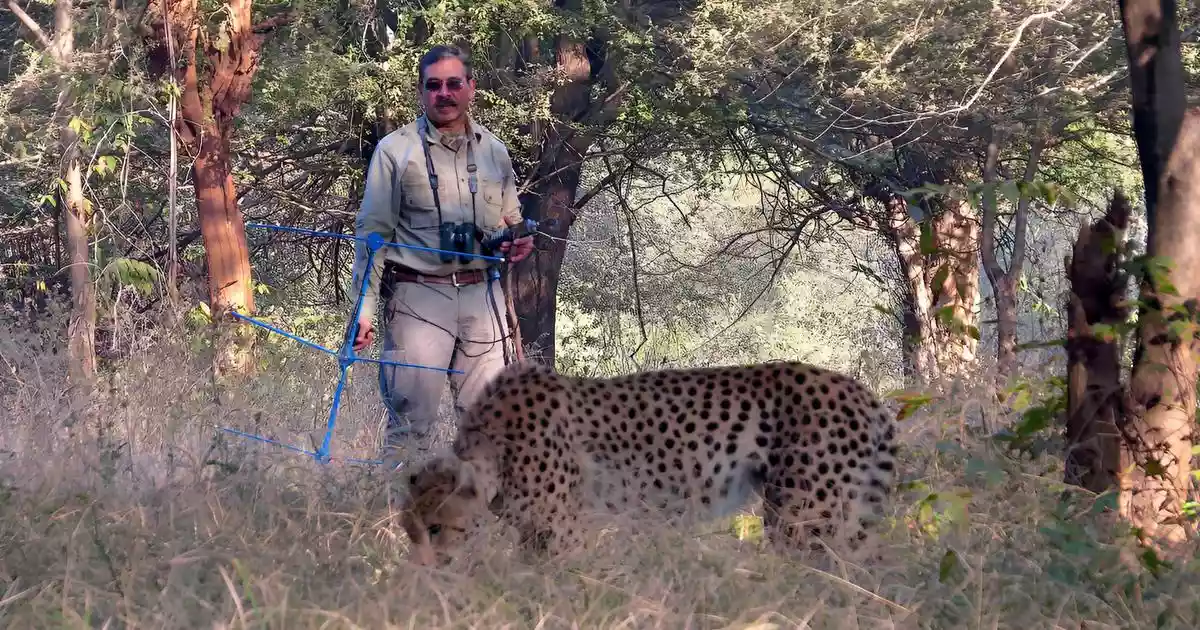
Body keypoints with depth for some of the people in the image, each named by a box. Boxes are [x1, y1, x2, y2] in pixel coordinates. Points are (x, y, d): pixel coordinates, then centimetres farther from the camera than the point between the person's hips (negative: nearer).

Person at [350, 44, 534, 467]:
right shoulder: (395, 151, 2)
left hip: (482, 295, 4)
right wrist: (364, 308, -7)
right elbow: (372, 234, 1)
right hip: (418, 296, -4)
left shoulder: (494, 152, 14)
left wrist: (518, 241, 3)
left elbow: (511, 221, 28)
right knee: (411, 419, -6)